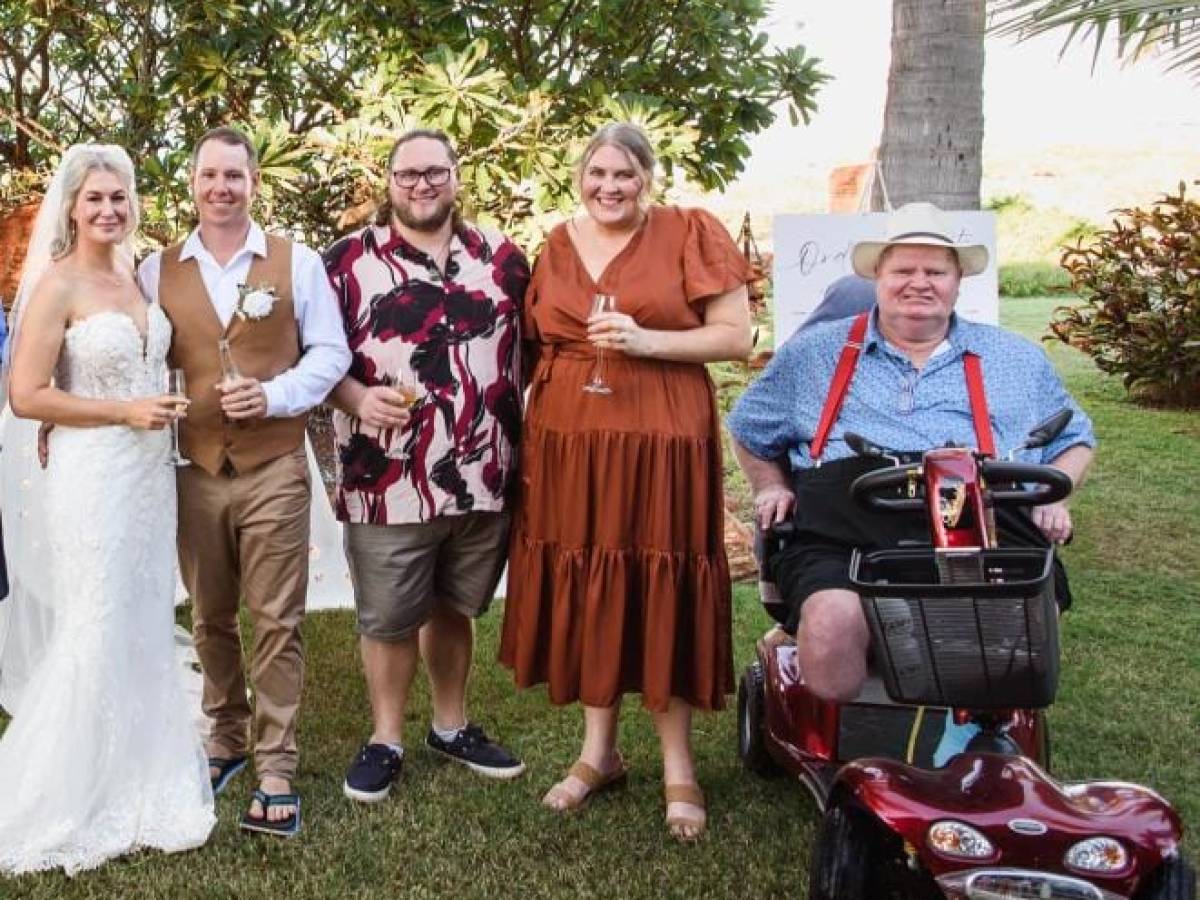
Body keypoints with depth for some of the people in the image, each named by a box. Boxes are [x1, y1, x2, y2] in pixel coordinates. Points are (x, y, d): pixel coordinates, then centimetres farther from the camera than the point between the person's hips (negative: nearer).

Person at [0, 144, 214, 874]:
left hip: (150, 473, 7)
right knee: (95, 639, -1)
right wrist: (126, 413, -17)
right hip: (91, 476, -7)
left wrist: (163, 409, 5)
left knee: (147, 632, 13)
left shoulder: (137, 277, 10)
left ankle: (137, 785, 27)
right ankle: (69, 800, 15)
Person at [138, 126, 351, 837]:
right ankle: (227, 739, 31)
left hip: (274, 469, -2)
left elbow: (331, 351, 1)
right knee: (210, 619, 13)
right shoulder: (157, 271, 8)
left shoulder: (297, 262, 2)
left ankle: (277, 770, 6)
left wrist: (275, 394, -14)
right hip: (193, 470, 3)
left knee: (277, 623, -2)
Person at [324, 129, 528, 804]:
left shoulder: (503, 257, 7)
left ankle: (452, 725, 36)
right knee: (389, 619, 8)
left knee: (456, 608, 19)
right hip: (389, 481, -3)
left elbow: (533, 348, 13)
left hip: (486, 477, 3)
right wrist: (356, 399, -18)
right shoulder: (349, 260, -1)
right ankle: (386, 740, 26)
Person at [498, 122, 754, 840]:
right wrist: (529, 438, 12)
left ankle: (679, 766, 14)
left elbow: (737, 337, -5)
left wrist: (646, 340, -17)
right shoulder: (558, 246, 12)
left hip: (660, 442, -4)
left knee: (664, 593, 1)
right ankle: (600, 750, 23)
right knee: (585, 591, 8)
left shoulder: (690, 234, -1)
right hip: (569, 442, 4)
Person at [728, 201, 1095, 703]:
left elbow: (1073, 439, 33)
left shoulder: (1017, 359, 27)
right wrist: (771, 487, 15)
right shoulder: (813, 352, 24)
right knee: (831, 622, -35)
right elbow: (749, 430, 33)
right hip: (844, 536, -1)